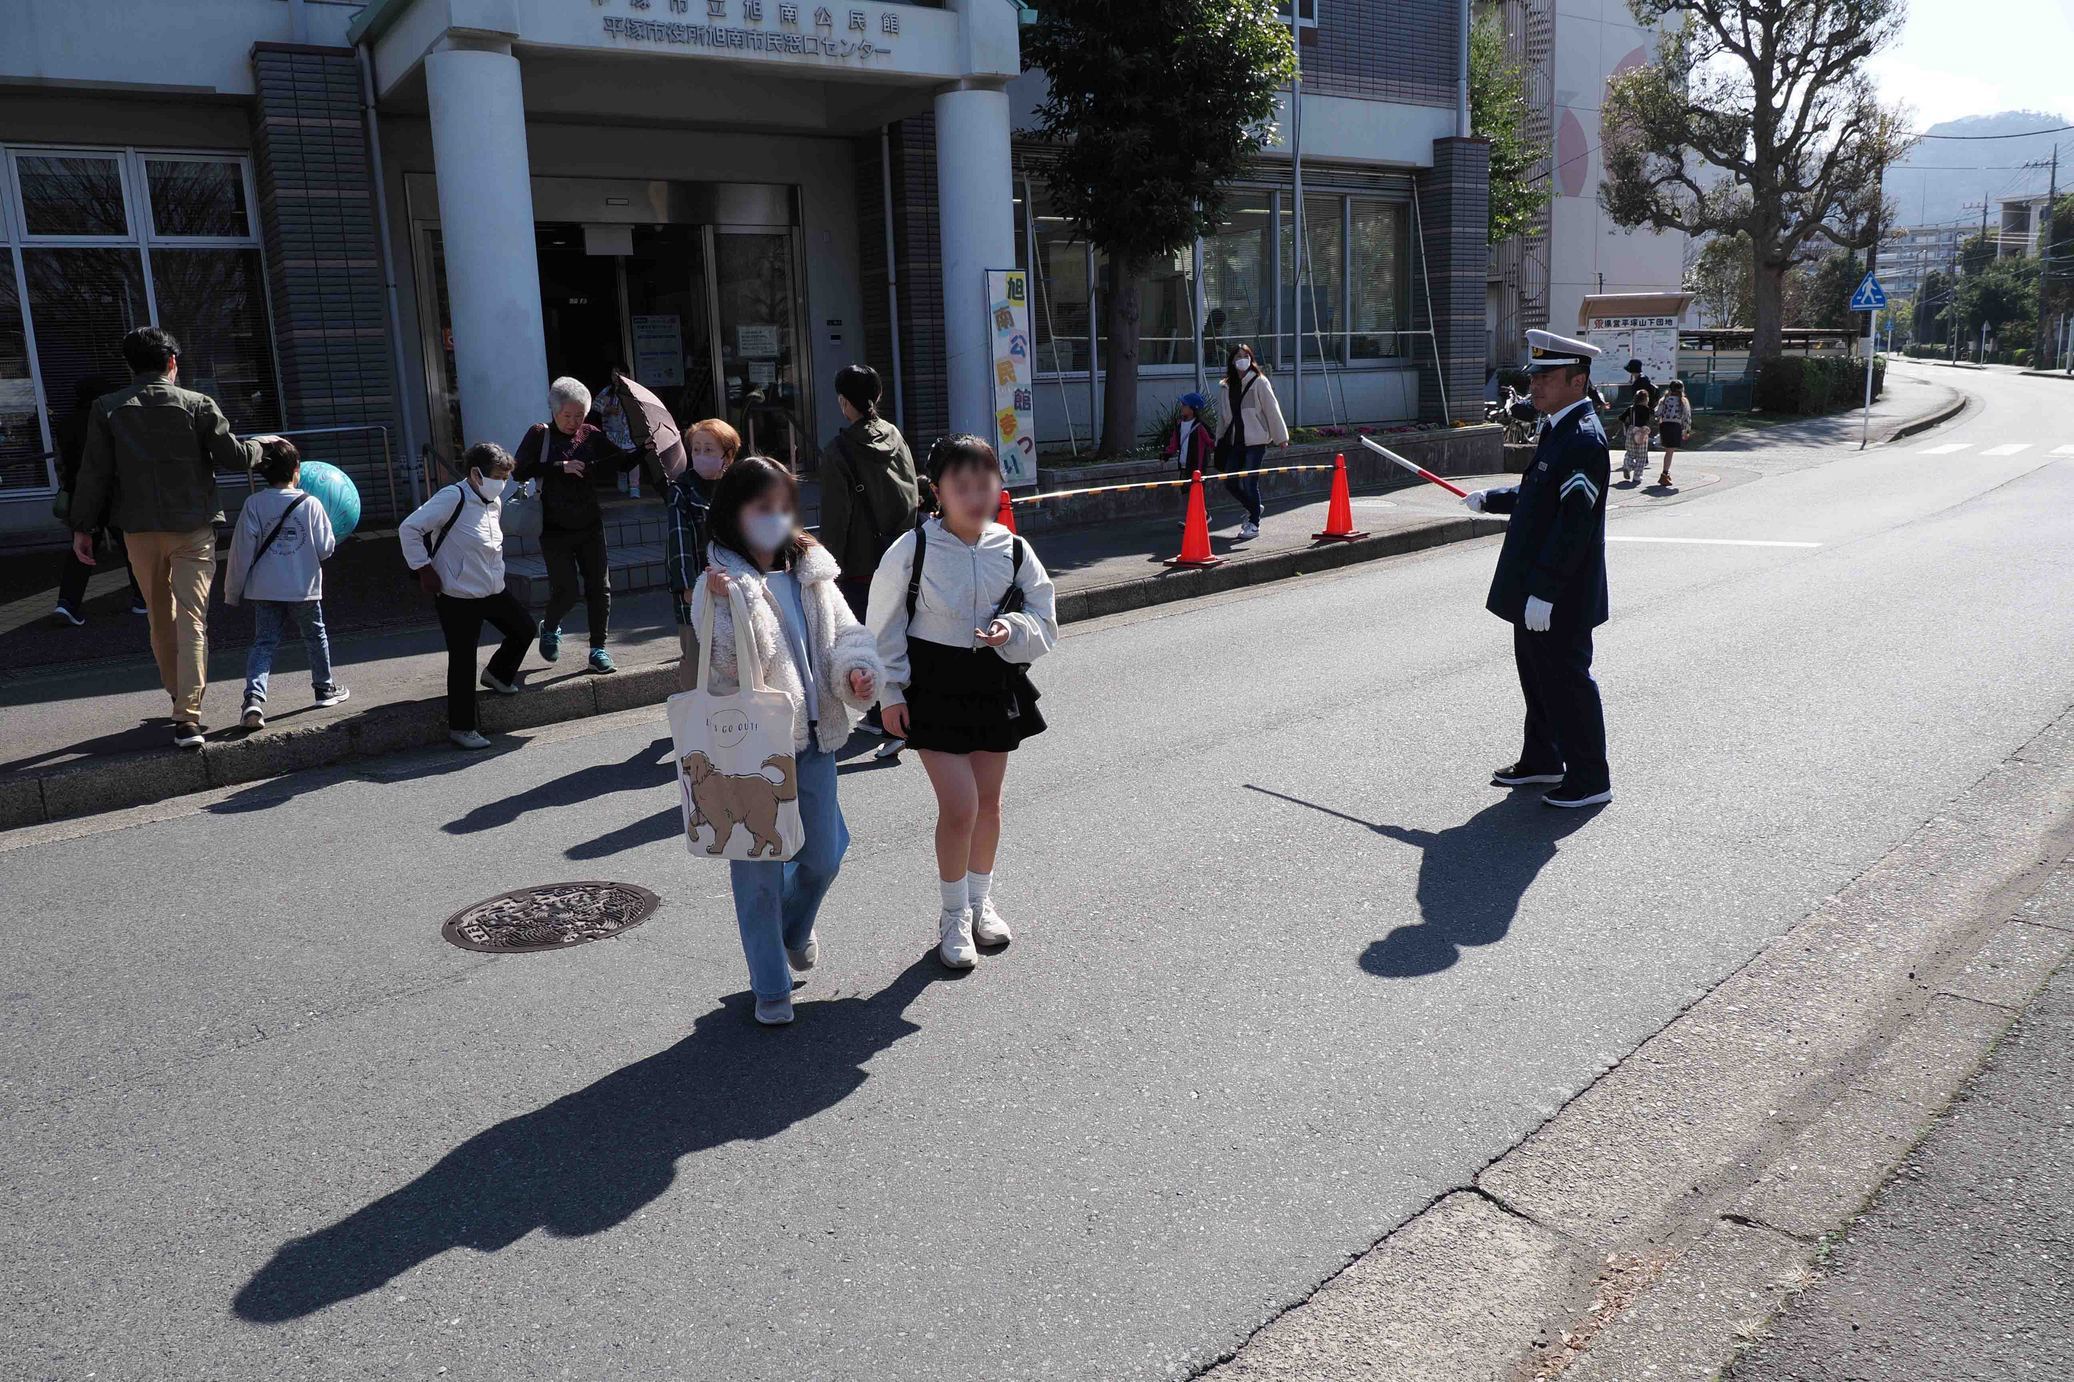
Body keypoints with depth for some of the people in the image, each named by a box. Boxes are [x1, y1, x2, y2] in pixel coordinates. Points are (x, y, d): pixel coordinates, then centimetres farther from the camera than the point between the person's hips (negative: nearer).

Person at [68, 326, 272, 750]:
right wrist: (261, 444, 19)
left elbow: (95, 472, 0)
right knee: (192, 620, -4)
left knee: (160, 619, 18)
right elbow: (234, 457, -2)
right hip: (192, 526, -2)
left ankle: (180, 698, 30)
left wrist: (83, 526, 6)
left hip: (139, 529, 2)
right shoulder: (197, 404, -4)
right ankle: (188, 717, -13)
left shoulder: (108, 408, 1)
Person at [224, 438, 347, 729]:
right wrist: (328, 530, 18)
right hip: (304, 588, -1)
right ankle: (325, 688, 32)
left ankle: (254, 697, -17)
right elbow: (325, 549, -4)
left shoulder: (254, 504, -4)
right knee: (314, 635, 19)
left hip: (264, 589, 1)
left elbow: (242, 551, -4)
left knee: (264, 642, 3)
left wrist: (233, 590, 4)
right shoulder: (311, 504, -7)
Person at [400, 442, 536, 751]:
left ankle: (499, 674, 39)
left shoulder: (495, 502, 6)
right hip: (458, 597, -8)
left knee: (524, 628, 15)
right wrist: (424, 569, -17)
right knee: (463, 661, -1)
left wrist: (491, 572, 16)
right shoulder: (453, 498, -19)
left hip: (493, 590, 8)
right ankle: (461, 727, 11)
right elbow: (409, 529, -20)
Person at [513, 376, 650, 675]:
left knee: (599, 588, 1)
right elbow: (520, 472, -11)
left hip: (590, 526, 3)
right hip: (555, 530, -3)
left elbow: (623, 462, 7)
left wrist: (645, 450, -10)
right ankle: (549, 629, 26)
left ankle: (598, 650, 12)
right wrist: (560, 467, -19)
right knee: (566, 591, -6)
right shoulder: (540, 434, -2)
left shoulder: (591, 435, 6)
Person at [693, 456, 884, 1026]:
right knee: (759, 865, 4)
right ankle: (770, 987, 20)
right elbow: (733, 666, -19)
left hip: (812, 737, 5)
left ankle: (795, 926, 48)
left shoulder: (812, 572, 5)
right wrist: (741, 599, -30)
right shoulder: (720, 583, -9)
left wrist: (858, 671, -14)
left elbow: (845, 634, 7)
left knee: (823, 855, 14)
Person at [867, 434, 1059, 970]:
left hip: (996, 689, 4)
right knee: (959, 807, -8)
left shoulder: (1014, 551, -5)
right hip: (934, 690, -3)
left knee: (989, 803, 16)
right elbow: (886, 625, -4)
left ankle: (981, 902, 39)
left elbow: (1044, 624, 1)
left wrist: (1011, 630, -20)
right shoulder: (913, 549, -13)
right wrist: (891, 693, -6)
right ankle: (954, 917, 14)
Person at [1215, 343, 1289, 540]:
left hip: (1256, 440, -6)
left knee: (1249, 482, -8)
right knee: (1229, 482, 5)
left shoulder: (1259, 382, -5)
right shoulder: (1229, 385, 11)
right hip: (1235, 441, 6)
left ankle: (1254, 523, 6)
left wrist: (1280, 437, -8)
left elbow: (1272, 410, -7)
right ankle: (1254, 509, 30)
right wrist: (1220, 440, 15)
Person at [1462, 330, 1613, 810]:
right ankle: (1542, 758, 36)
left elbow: (1575, 522, -26)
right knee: (1535, 674, 20)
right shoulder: (1557, 429, 11)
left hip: (1560, 595, -10)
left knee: (1566, 679, 0)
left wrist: (1544, 591, -27)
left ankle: (1590, 779, 12)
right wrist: (1490, 500, 29)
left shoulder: (1584, 438, -20)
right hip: (1535, 588, 10)